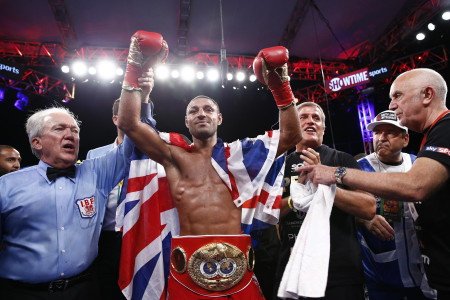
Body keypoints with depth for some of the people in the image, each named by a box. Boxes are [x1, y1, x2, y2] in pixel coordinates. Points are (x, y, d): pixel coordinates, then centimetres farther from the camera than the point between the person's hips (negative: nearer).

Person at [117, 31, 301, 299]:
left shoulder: (240, 153, 10)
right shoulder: (174, 156, 8)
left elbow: (291, 135, 8)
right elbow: (128, 123, 1)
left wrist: (280, 86, 1)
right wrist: (135, 69, -2)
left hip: (237, 261, 1)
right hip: (189, 265, 0)